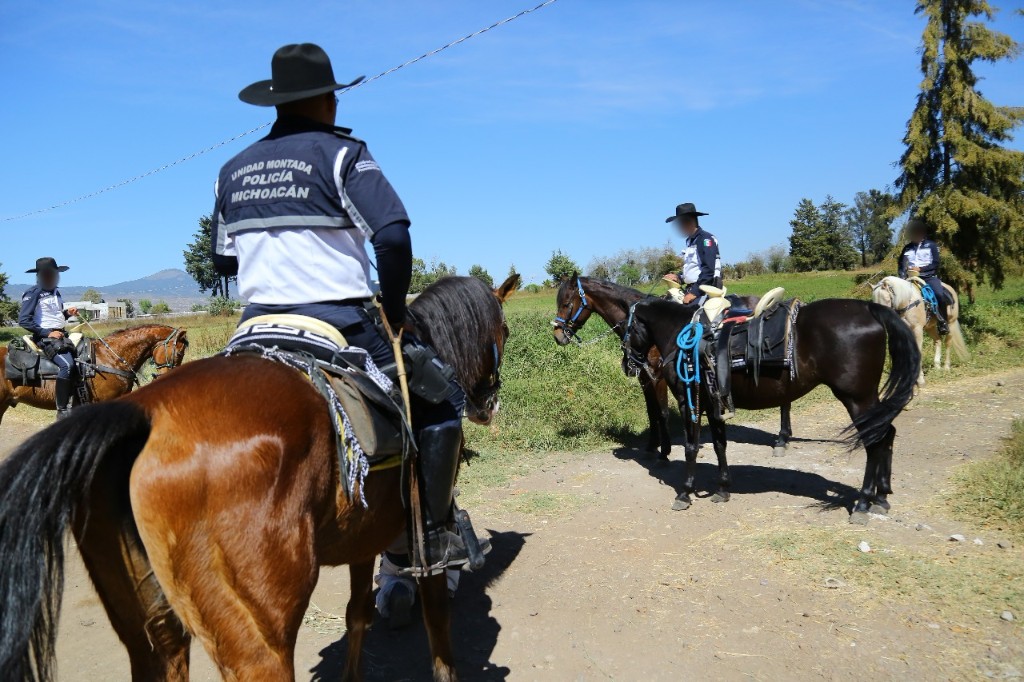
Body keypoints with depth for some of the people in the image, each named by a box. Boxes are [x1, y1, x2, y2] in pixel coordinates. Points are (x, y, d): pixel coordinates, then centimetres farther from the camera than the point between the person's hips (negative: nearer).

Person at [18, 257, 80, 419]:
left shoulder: (56, 293, 18)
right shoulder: (33, 294, -6)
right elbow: (23, 321, -13)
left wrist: (67, 313, 9)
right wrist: (47, 333, -17)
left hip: (61, 335, 9)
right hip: (44, 338, -9)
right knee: (67, 364, -29)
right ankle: (62, 410, -26)